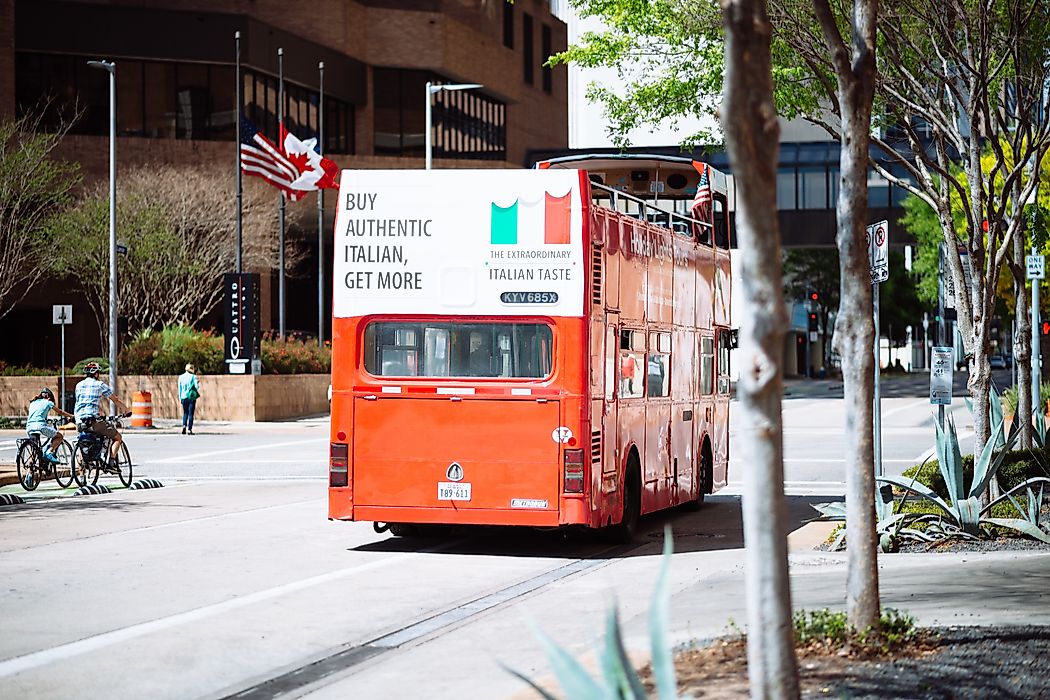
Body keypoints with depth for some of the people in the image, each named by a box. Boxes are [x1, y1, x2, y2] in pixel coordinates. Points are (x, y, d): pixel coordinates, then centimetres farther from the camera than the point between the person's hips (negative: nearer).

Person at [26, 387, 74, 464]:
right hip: (40, 425, -5)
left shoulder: (33, 403, 26)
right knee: (59, 436, 11)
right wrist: (71, 416, 37)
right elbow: (60, 412, 22)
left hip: (29, 428, 5)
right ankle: (49, 452, -9)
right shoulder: (48, 403, 13)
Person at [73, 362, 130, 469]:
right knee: (117, 437, 8)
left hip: (79, 423, 6)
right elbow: (116, 400, 12)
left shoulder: (79, 385, 20)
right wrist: (127, 410, 28)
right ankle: (112, 461, -9)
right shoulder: (100, 385, 5)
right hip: (93, 421, -6)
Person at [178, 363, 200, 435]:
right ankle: (189, 429, 0)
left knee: (185, 413, 15)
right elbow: (197, 386, -14)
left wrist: (180, 397, 12)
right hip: (191, 397, -3)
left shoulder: (181, 377, 4)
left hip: (184, 397, 3)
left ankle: (184, 425, -6)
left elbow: (179, 388, 7)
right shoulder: (193, 376, -8)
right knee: (190, 413, 3)